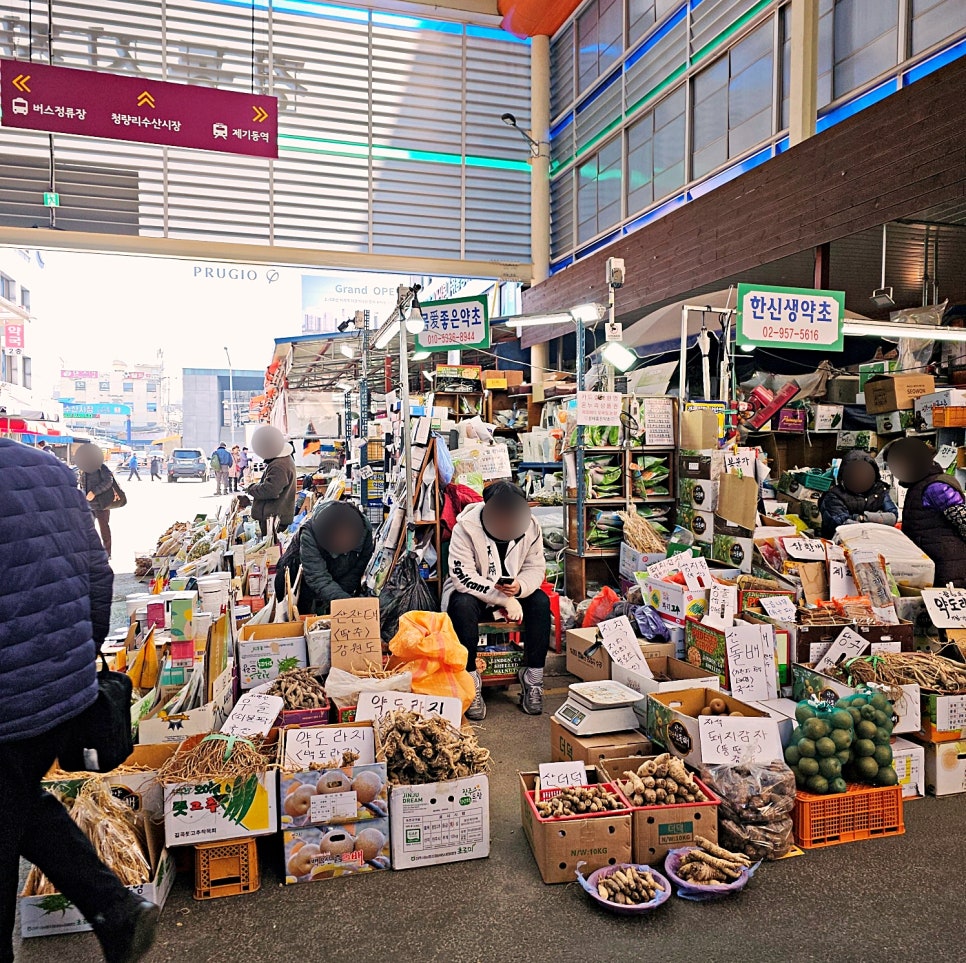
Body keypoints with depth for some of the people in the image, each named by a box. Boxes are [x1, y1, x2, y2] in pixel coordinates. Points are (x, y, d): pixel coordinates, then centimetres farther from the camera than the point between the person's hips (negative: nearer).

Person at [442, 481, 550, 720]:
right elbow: (463, 577, -28)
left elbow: (536, 568, -5)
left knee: (540, 601, -24)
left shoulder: (531, 526, -12)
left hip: (513, 591, 4)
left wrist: (520, 587, -29)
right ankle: (470, 681, -25)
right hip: (471, 590, -3)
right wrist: (504, 598, -33)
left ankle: (533, 678, -15)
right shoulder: (466, 527, -24)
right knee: (463, 605, -36)